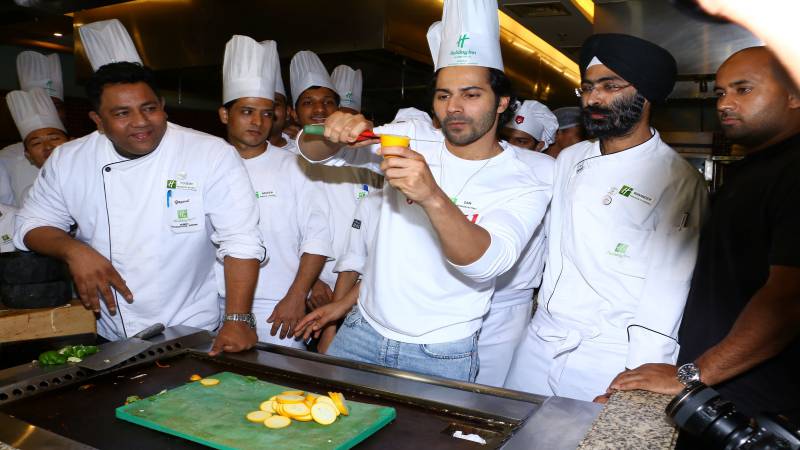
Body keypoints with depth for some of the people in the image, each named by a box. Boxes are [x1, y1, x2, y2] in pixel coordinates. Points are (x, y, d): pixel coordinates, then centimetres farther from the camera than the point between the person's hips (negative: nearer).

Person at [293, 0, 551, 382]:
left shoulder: (524, 187, -11)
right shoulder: (411, 137, -2)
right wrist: (333, 132, -24)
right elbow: (311, 151, 0)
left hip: (441, 356, -3)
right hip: (362, 329, 3)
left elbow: (485, 264, -27)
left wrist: (432, 197, -44)